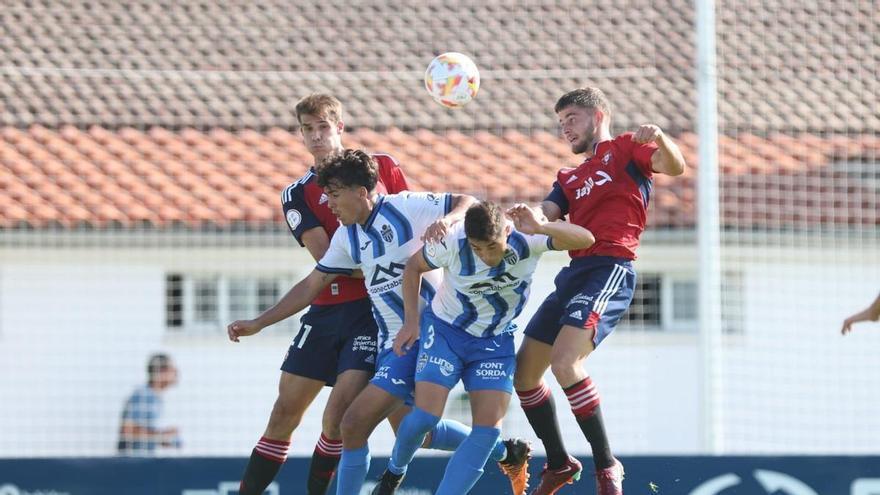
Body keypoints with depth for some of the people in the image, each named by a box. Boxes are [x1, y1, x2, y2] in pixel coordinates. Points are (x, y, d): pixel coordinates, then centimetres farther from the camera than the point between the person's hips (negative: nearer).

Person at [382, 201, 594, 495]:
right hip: (446, 331, -2)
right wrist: (411, 322, -8)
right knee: (424, 417, -15)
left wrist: (540, 228, -45)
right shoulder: (452, 243, -23)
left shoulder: (526, 240, -22)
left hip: (495, 341, 2)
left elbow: (585, 239, -29)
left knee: (489, 428, -14)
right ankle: (395, 469, 17)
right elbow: (414, 267, -4)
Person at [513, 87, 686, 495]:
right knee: (523, 371, 9)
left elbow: (674, 167, -9)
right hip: (573, 273, 9)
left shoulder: (624, 150, 8)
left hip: (609, 269, -9)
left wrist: (659, 139, -31)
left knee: (565, 363, -25)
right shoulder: (570, 178, 27)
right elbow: (544, 215, 11)